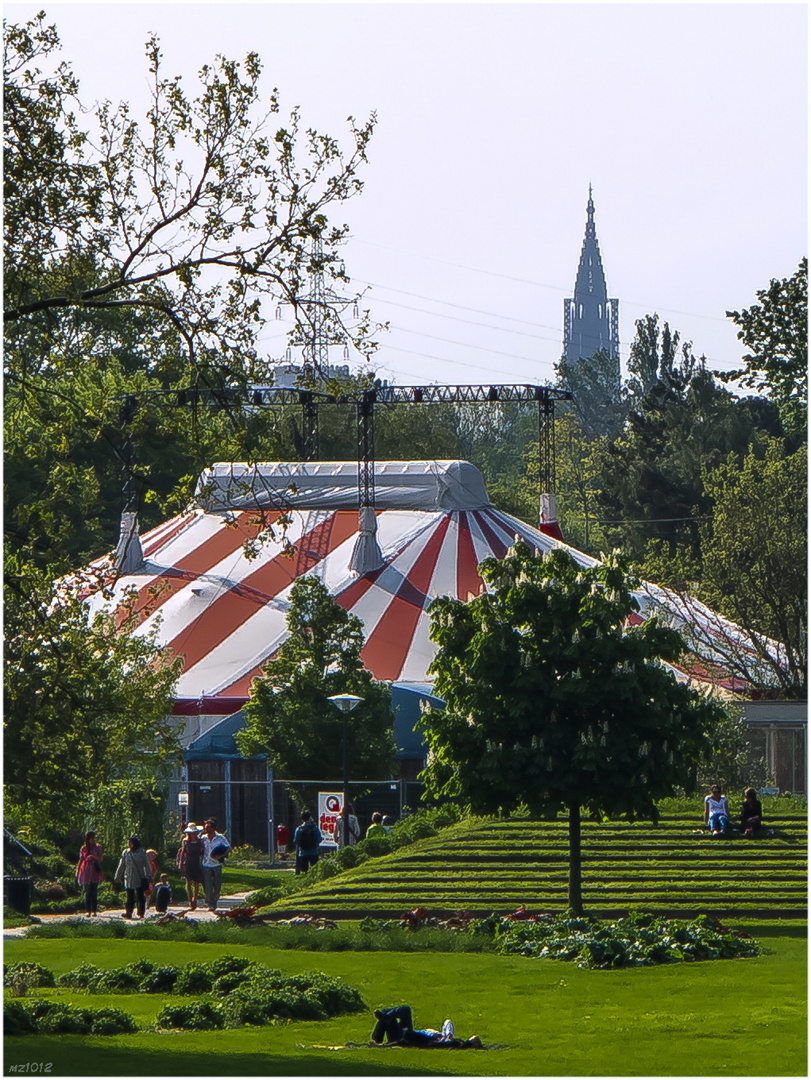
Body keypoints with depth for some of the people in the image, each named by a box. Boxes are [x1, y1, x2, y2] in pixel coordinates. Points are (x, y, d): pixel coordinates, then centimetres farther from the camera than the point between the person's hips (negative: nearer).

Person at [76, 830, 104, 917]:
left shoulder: (97, 848, 4)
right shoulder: (83, 849, 4)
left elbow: (100, 859, -3)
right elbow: (80, 860, 9)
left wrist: (93, 857, -22)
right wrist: (77, 872, 3)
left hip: (95, 872, 0)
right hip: (86, 871, 0)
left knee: (94, 892, -1)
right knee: (87, 892, -2)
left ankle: (94, 911, 3)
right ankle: (88, 911, 0)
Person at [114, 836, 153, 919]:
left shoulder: (142, 853, -3)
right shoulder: (125, 853, 6)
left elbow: (147, 865, 1)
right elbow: (121, 865, 12)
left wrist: (148, 876, -5)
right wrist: (118, 877, 13)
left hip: (139, 879, -2)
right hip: (129, 879, 2)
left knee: (140, 897, 3)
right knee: (130, 897, 0)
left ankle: (141, 914, 10)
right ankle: (128, 913, -1)